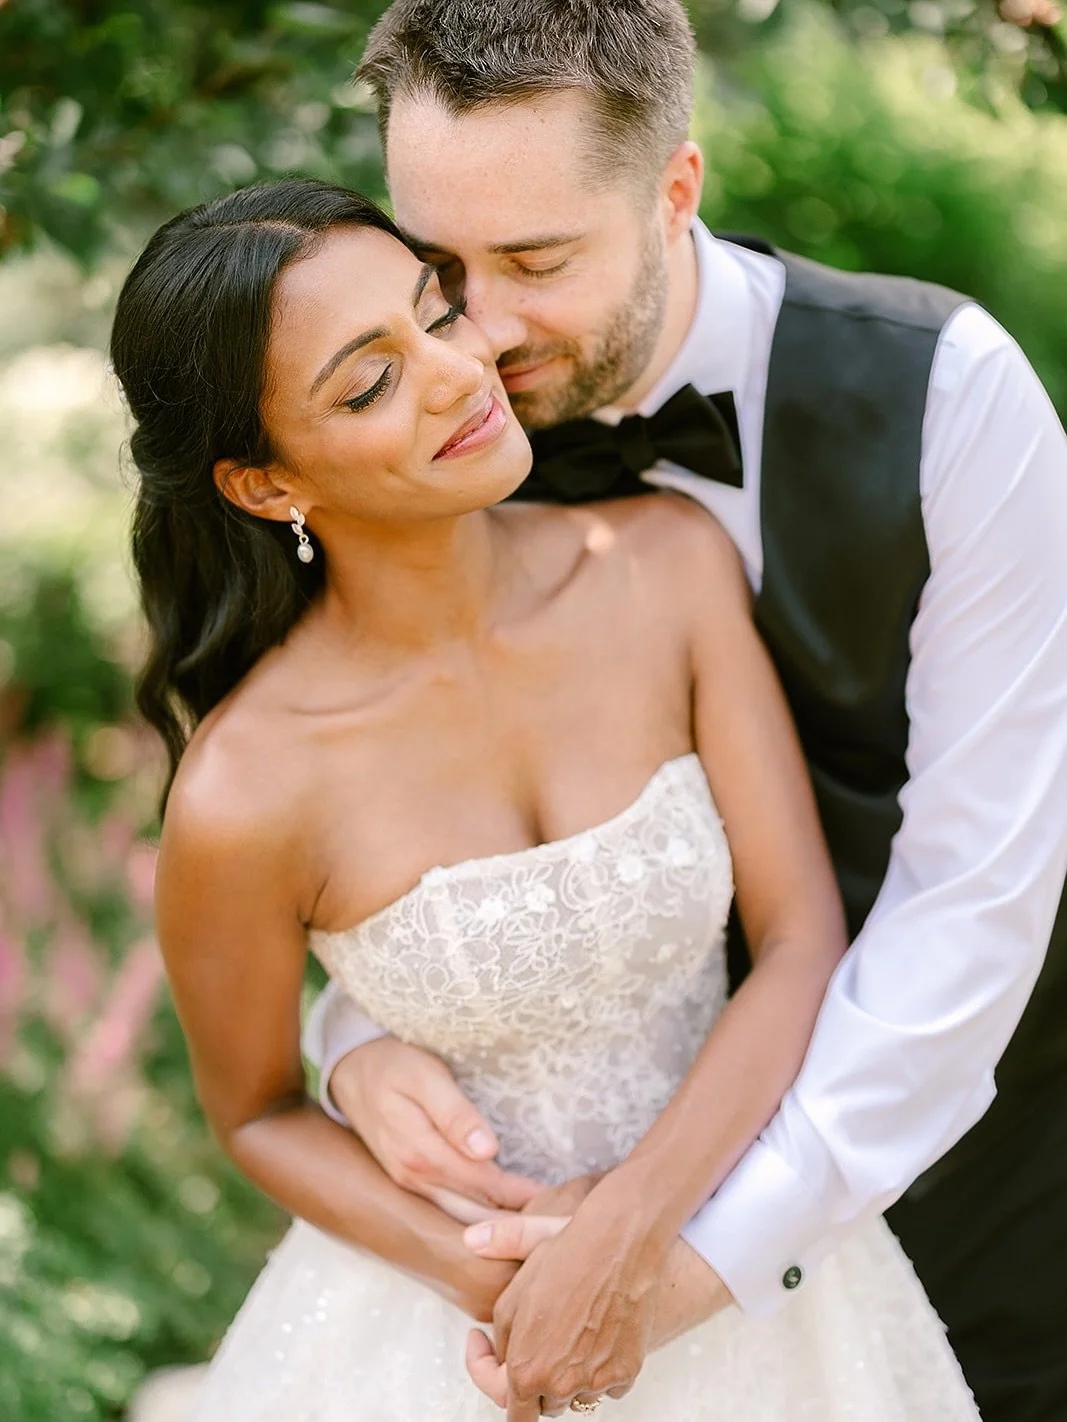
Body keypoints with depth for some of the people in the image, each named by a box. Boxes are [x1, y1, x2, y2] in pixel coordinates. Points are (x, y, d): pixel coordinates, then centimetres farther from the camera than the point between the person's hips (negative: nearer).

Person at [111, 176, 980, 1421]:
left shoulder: (670, 561, -16)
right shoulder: (242, 795, -23)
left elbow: (805, 945, -14)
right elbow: (256, 1112, -7)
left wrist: (619, 1229, -23)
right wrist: (485, 1278, -20)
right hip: (451, 1318, -2)